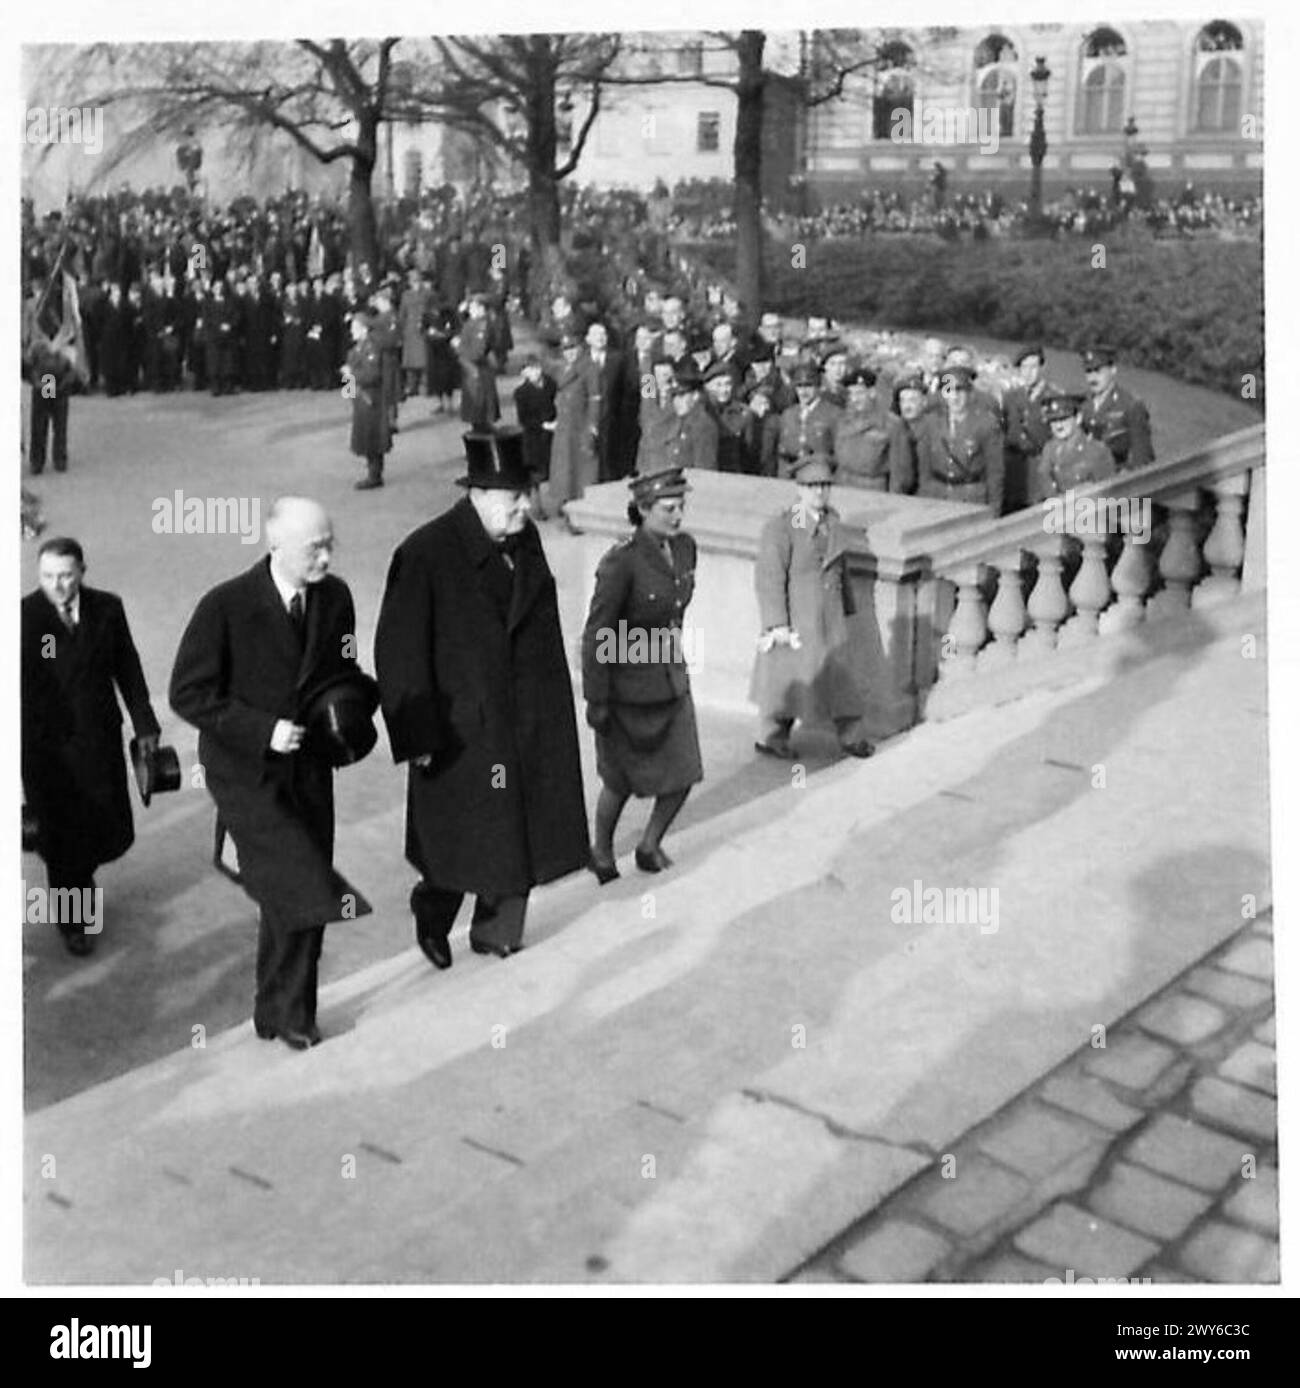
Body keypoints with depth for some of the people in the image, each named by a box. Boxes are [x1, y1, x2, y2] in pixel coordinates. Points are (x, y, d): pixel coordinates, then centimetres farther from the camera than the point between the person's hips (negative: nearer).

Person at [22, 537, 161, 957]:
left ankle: (78, 873, 42)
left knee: (112, 832, 8)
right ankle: (73, 921, 28)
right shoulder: (23, 616, -12)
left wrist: (144, 724, 11)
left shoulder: (107, 608, -3)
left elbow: (127, 667, 8)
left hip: (99, 738, 3)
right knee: (60, 832, 7)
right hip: (45, 746, -3)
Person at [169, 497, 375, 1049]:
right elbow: (187, 693, -12)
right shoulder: (225, 606, -15)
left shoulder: (336, 597, 1)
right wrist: (262, 729, -22)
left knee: (293, 895, 9)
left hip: (309, 767, 5)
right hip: (244, 771, -5)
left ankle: (282, 1014, 24)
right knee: (294, 869, -27)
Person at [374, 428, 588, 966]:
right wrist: (418, 738, -15)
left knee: (520, 834, 13)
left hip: (529, 726, 5)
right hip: (460, 729, -5)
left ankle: (498, 931, 33)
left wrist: (553, 710, 13)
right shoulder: (425, 554, -18)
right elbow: (399, 653, -15)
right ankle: (432, 918, 38)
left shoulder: (526, 541, 1)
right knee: (460, 837, 9)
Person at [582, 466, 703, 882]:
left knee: (684, 773, 5)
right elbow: (596, 634, -19)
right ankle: (602, 853, 38)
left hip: (672, 680, 6)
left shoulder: (684, 547, -3)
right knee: (622, 779, 11)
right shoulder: (621, 562, -24)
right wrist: (596, 701, -16)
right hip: (626, 685, -6)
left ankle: (649, 845, 31)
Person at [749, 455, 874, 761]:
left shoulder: (832, 521, 6)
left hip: (830, 617, 6)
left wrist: (847, 607, 18)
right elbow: (769, 578, -18)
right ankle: (770, 738, 22)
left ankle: (851, 738, 18)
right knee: (787, 678, 5)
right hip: (794, 617, -6)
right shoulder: (780, 527, -16)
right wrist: (778, 624, -20)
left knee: (844, 671, 6)